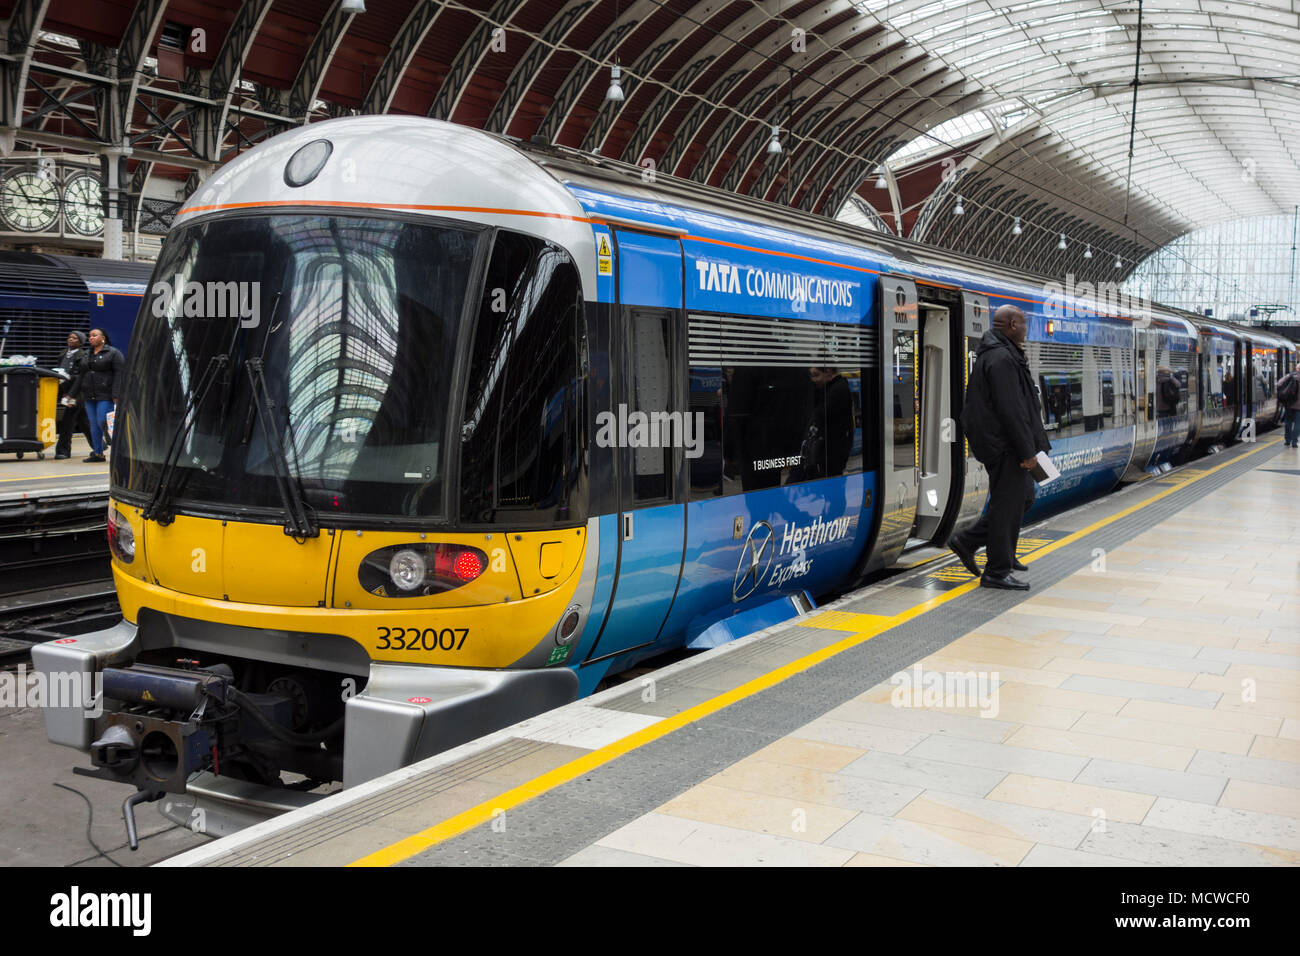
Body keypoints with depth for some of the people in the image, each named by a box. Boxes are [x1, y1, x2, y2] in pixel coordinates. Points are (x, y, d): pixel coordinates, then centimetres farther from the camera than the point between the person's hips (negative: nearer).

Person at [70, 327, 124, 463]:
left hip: (105, 396, -7)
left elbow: (119, 374, -11)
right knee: (94, 424, 6)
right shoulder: (88, 355, 18)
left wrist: (116, 396, -19)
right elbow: (82, 376, 22)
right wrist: (73, 395, 18)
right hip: (89, 396, 7)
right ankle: (97, 453, 11)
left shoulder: (113, 353, -3)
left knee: (103, 422, -13)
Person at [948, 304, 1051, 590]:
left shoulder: (1000, 354, 17)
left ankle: (966, 542, 20)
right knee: (1007, 504, -4)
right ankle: (997, 572, 4)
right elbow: (1011, 409, -23)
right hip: (1005, 445, -11)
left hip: (1003, 444, 11)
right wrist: (1027, 450, -21)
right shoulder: (1002, 359, -19)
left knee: (1022, 497, 18)